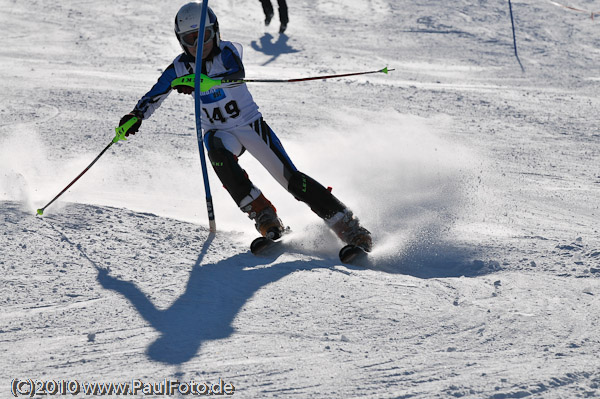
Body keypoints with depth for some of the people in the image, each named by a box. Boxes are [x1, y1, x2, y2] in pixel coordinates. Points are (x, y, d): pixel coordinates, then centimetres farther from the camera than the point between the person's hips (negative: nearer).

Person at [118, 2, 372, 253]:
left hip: (251, 124, -2)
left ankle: (346, 224, -4)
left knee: (292, 179, -11)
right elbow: (155, 95, 1)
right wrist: (136, 116, -19)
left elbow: (237, 73, -38)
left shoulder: (227, 51, -16)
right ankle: (261, 211, -27)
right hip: (219, 132, 2)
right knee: (218, 151, -35)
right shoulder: (181, 66, -4)